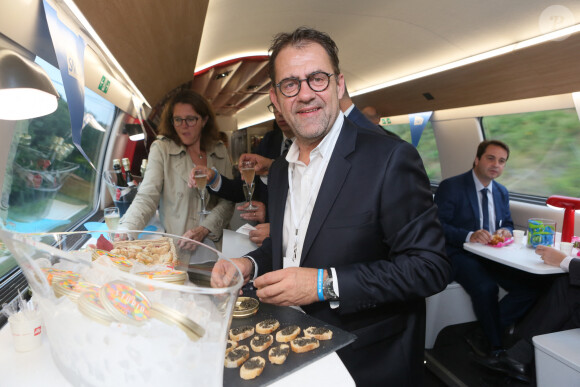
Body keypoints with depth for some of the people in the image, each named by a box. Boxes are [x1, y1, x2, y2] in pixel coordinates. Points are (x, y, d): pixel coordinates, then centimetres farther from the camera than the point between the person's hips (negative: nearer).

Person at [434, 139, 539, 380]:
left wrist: (506, 231, -4)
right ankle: (496, 349, -5)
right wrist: (469, 236, -28)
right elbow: (438, 225, -14)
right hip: (459, 255, -7)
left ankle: (482, 337, -3)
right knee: (486, 287, -32)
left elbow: (508, 223, 21)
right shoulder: (450, 187, -7)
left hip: (491, 255, 7)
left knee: (530, 288, -15)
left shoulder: (502, 192, 16)